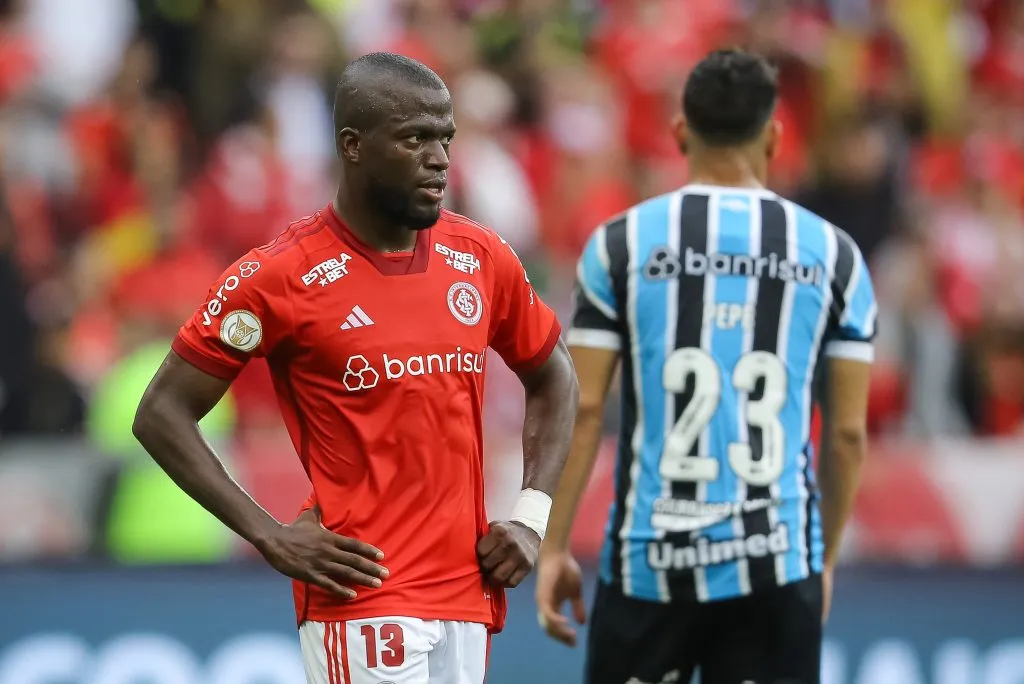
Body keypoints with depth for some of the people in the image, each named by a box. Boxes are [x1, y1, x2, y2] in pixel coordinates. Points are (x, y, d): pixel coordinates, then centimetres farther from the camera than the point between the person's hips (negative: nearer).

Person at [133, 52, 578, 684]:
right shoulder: (282, 276, -8)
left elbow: (552, 377, 22)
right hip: (362, 602, -6)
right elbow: (163, 414, -4)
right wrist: (271, 537, -11)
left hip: (469, 597, 6)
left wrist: (531, 517, 8)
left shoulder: (482, 258, 7)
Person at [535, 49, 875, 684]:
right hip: (777, 563, 0)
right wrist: (826, 558, 17)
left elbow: (584, 411, -3)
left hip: (651, 560, 0)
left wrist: (555, 548, 4)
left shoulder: (622, 243, 0)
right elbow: (848, 432, 5)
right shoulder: (832, 254, 3)